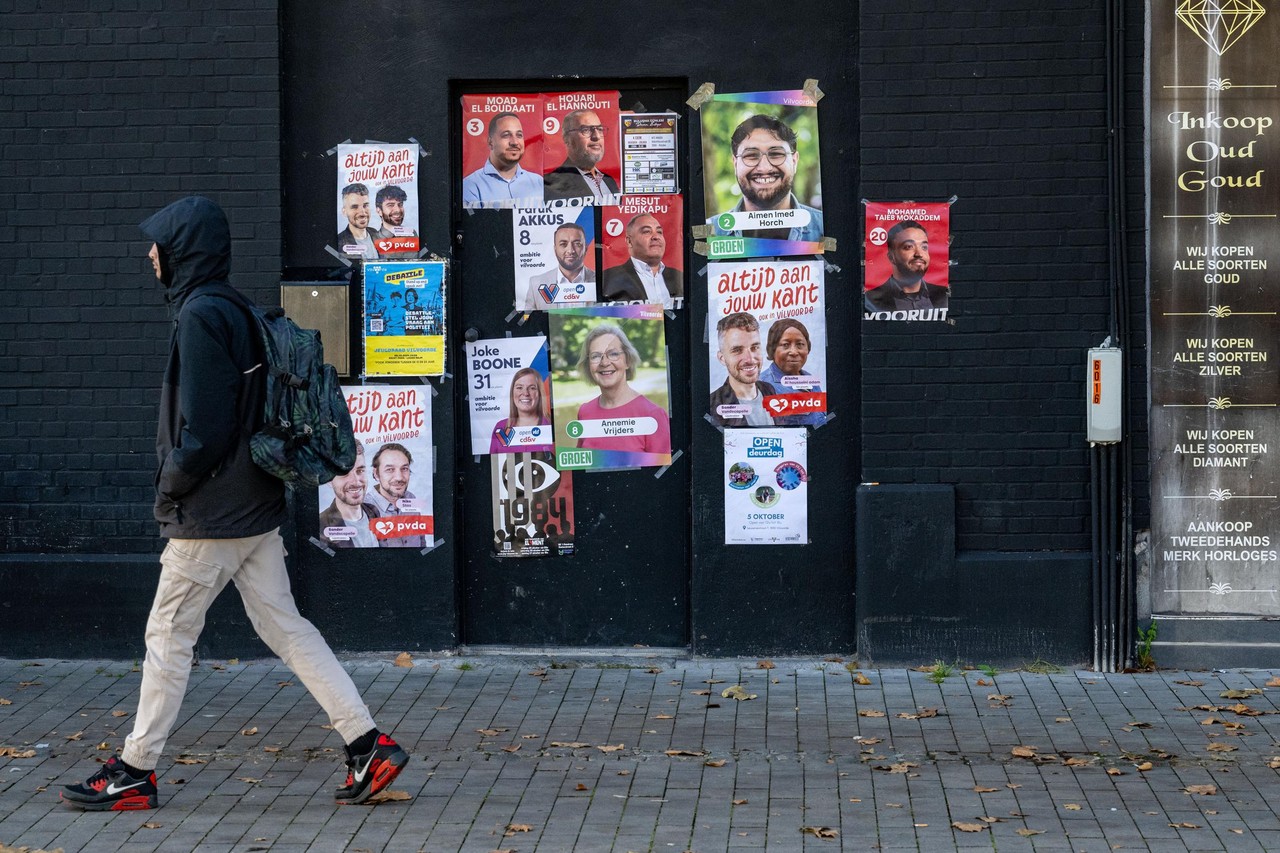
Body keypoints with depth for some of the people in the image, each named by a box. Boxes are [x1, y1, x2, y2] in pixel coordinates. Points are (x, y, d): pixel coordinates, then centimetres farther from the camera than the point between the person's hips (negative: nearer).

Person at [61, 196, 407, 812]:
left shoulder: (201, 315, -17)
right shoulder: (237, 310, 12)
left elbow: (203, 423, -22)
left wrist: (170, 486, -9)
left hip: (210, 515, -9)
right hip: (256, 507, 9)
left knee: (168, 635, 2)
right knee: (285, 628, 10)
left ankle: (135, 772, 11)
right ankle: (368, 744, 6)